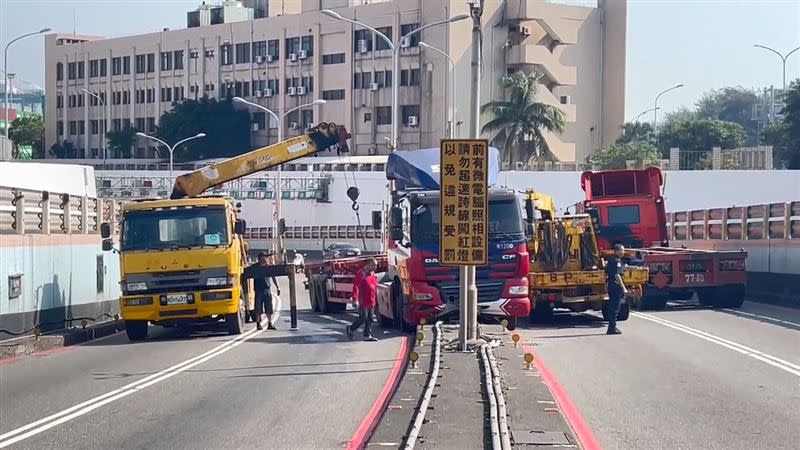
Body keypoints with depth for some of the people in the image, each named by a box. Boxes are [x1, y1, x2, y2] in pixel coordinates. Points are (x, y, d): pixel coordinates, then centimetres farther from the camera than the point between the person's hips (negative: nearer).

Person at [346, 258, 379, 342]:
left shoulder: (373, 274, 13)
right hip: (363, 301, -8)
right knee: (363, 318, -5)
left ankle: (367, 335, 12)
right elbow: (356, 287, -17)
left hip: (371, 301, 8)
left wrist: (374, 299, 20)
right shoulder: (361, 273, -12)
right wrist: (355, 299, -23)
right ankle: (351, 329, 14)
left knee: (369, 319, 8)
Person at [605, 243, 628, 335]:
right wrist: (623, 288, -20)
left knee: (612, 307, 14)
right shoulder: (617, 261, -14)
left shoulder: (610, 260, 15)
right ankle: (612, 328, -6)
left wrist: (606, 285, 31)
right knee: (615, 308, -6)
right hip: (616, 286, -10)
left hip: (610, 285, 10)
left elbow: (606, 274, 22)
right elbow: (617, 275, -21)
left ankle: (612, 327, 19)